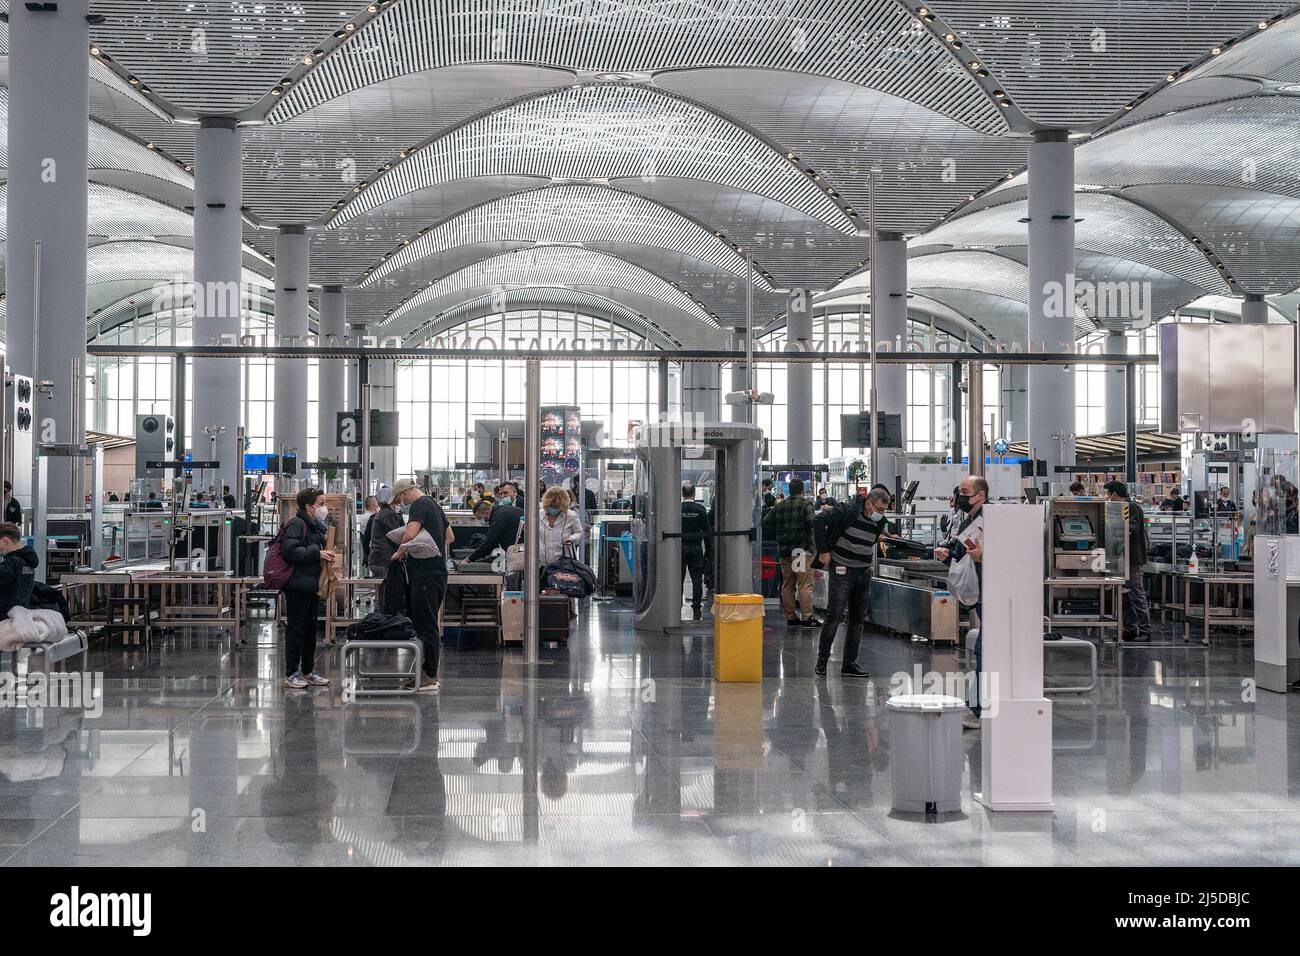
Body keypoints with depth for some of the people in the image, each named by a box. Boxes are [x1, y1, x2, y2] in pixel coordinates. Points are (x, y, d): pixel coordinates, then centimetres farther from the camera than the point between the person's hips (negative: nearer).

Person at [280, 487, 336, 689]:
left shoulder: (316, 525, 18)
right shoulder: (296, 524, -13)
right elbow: (290, 549, -25)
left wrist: (326, 556, 9)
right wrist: (317, 553, -23)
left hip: (311, 586, 10)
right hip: (297, 585, -10)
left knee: (310, 629, 14)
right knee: (296, 629, -3)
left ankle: (308, 671, 22)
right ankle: (291, 674, 3)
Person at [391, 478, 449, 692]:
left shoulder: (419, 505, -11)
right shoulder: (433, 504, 20)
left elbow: (410, 534, -25)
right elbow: (449, 535, 31)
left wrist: (400, 551, -8)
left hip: (426, 574, -10)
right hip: (437, 569, 10)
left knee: (425, 624, -6)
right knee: (428, 624, 13)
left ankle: (429, 676, -5)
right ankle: (429, 672, 16)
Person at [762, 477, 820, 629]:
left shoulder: (779, 506, 11)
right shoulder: (806, 505, -6)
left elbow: (765, 523, 12)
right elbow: (814, 522, -19)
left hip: (784, 551, 6)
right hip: (802, 550, -5)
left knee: (787, 586, 10)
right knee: (805, 585, -5)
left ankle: (790, 618, 12)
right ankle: (807, 617, -8)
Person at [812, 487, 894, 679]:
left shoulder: (880, 522, 4)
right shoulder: (847, 511, -15)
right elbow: (818, 521, -18)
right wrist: (823, 550, -16)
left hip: (864, 573, 6)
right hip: (842, 569, -6)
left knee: (858, 619, 7)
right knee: (834, 615, -10)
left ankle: (849, 664, 14)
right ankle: (821, 661, 1)